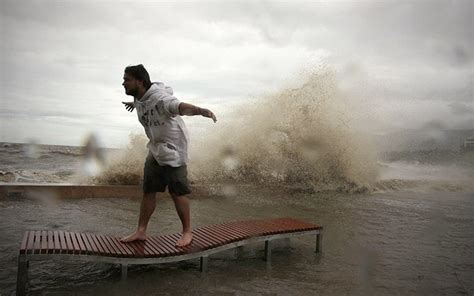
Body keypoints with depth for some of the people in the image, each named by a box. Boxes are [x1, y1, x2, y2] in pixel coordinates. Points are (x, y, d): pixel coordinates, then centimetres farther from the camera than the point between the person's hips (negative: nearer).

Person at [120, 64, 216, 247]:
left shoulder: (159, 97, -25)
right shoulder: (139, 98, 4)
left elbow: (181, 107, -45)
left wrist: (201, 111, -66)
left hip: (173, 151, -8)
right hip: (155, 150, 8)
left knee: (177, 192, -3)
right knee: (148, 191, 11)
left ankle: (187, 232, 15)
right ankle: (141, 231, 22)